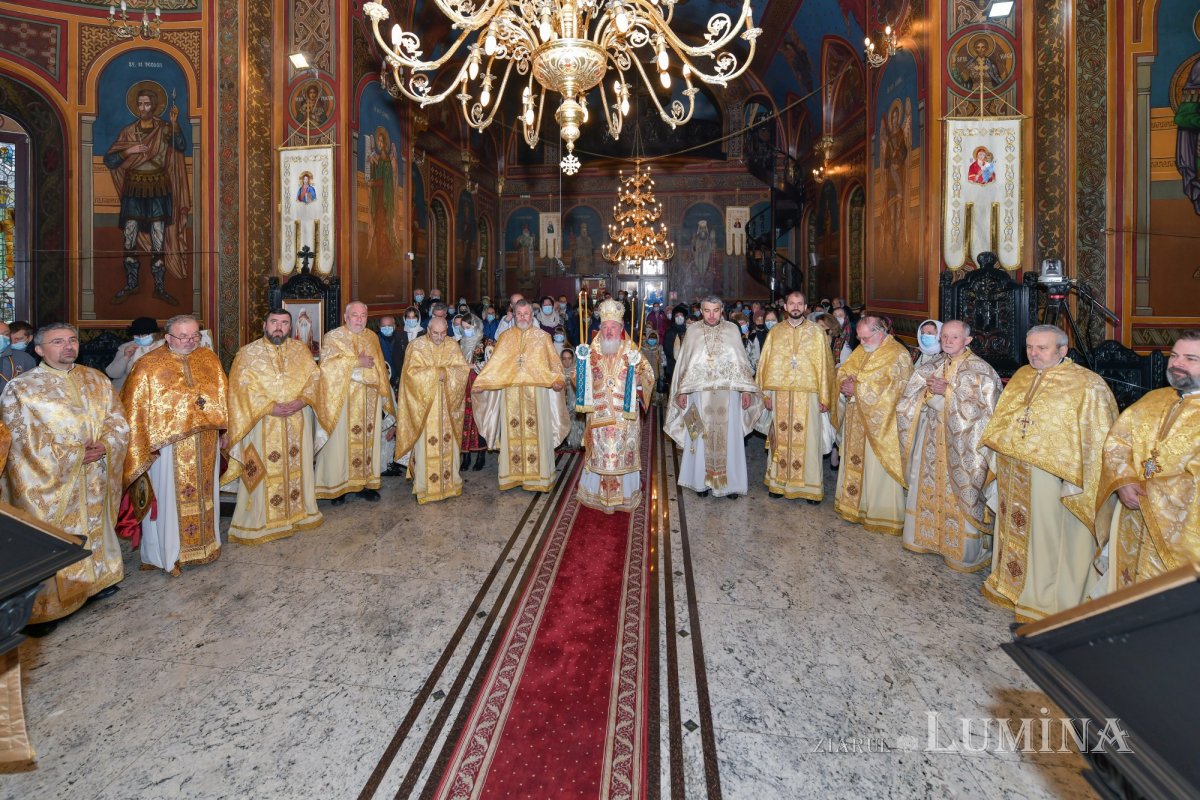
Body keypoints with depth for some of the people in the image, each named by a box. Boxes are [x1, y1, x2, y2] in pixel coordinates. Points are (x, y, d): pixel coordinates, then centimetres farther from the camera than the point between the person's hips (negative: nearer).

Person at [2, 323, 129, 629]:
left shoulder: (96, 380, 6)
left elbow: (118, 420, 5)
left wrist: (104, 446, -14)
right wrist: (72, 454, -17)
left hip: (95, 479, 4)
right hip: (50, 483, -4)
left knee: (95, 527, 17)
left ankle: (97, 579, 35)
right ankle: (44, 607, 16)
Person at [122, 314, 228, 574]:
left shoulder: (209, 359, 6)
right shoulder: (149, 365, -7)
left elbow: (221, 397, 12)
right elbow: (136, 408, -8)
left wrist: (222, 432, 11)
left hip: (205, 443, 4)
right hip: (168, 443, -4)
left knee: (203, 493, 15)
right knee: (169, 498, 4)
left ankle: (205, 542, 30)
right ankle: (167, 552, 18)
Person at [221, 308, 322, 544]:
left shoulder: (300, 350, 8)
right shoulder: (248, 353, -2)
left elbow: (314, 379, 3)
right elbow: (242, 388, -9)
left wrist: (302, 401, -15)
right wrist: (270, 407, -19)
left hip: (298, 423, 3)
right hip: (263, 424, -3)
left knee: (297, 468, 12)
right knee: (264, 474, 0)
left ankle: (298, 512, 26)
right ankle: (258, 523, 12)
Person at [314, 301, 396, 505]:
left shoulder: (372, 337, 13)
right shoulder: (333, 337, -2)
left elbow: (379, 367, 16)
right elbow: (327, 364, -16)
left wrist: (383, 394, 10)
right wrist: (357, 362, -17)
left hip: (369, 400, 4)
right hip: (341, 399, -4)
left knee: (367, 440, 7)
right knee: (340, 441, -1)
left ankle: (365, 482, 15)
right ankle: (336, 486, 7)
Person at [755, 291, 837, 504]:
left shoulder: (817, 332, 3)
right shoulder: (775, 332, 8)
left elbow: (824, 365, 1)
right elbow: (765, 364, 7)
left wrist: (824, 397, -4)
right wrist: (766, 394, 1)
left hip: (808, 395, -1)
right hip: (780, 395, 2)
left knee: (808, 440, 1)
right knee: (781, 440, 7)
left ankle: (810, 486, 12)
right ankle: (779, 482, 19)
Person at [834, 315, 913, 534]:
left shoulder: (898, 355, -12)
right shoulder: (862, 350, 11)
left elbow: (888, 387, -20)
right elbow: (843, 371, 12)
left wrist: (857, 388, -17)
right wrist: (846, 382, -11)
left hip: (880, 422, -7)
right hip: (856, 419, 8)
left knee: (878, 469, -2)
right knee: (855, 463, 14)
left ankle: (883, 515, 9)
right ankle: (855, 504, 27)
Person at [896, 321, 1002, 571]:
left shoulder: (980, 369, -8)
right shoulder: (930, 365, 7)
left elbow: (980, 406, -15)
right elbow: (911, 398, 6)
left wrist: (948, 392, -20)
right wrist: (930, 390, -14)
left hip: (962, 442, -5)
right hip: (932, 437, 5)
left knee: (959, 493, 0)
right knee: (928, 488, 13)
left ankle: (964, 552, 14)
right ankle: (928, 536, 30)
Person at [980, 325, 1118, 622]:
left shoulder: (1087, 384, -11)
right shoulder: (1022, 376, 8)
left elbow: (1096, 439, -14)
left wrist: (1074, 480, -19)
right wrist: (999, 457, 14)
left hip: (1051, 474, -6)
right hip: (1012, 475, 6)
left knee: (1048, 536, 4)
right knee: (1015, 529, 18)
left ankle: (1044, 600, 19)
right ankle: (1011, 584, 34)